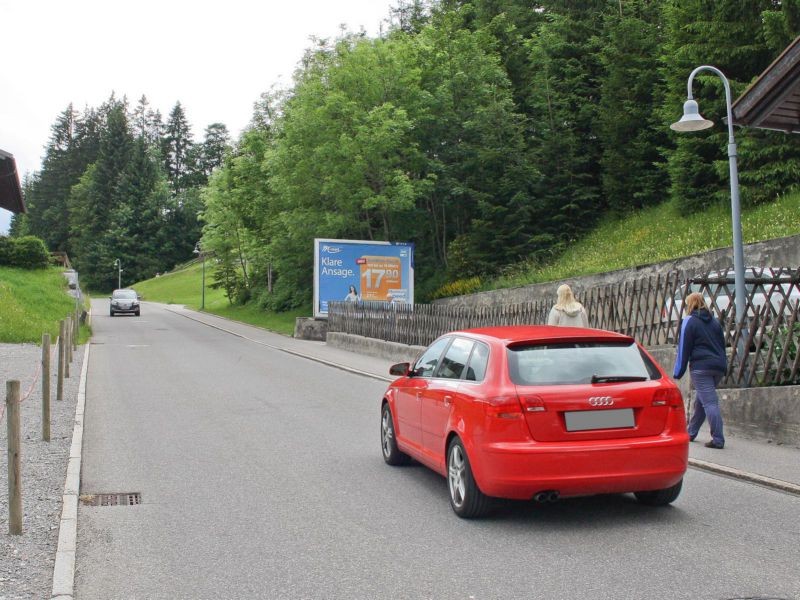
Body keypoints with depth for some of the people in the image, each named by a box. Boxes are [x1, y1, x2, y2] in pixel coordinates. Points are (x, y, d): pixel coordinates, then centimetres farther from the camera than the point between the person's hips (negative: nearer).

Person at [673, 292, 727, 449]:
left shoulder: (689, 322, -4)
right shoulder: (714, 322, 17)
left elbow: (683, 349, -6)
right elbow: (722, 345, 20)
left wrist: (677, 373, -2)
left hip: (701, 367, -7)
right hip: (719, 367, 7)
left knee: (709, 402, -8)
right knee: (700, 399, 18)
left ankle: (718, 440, -12)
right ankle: (691, 433, 27)